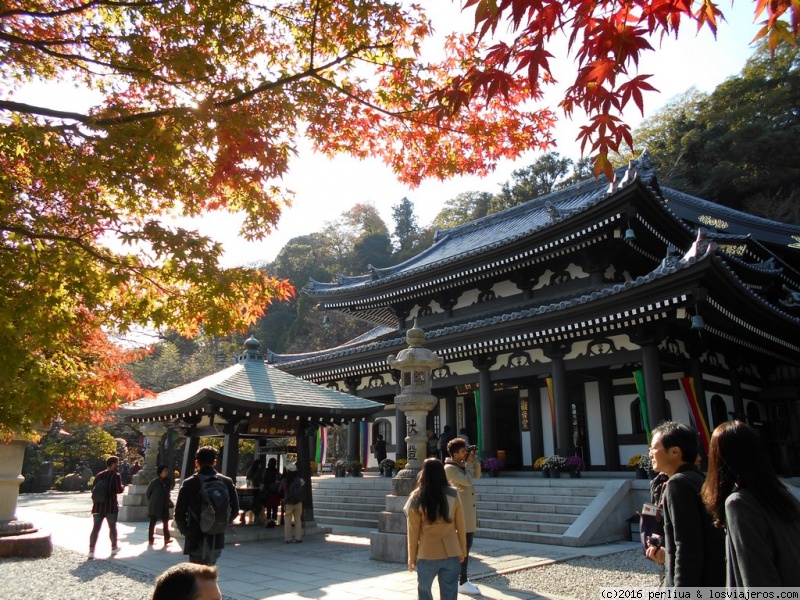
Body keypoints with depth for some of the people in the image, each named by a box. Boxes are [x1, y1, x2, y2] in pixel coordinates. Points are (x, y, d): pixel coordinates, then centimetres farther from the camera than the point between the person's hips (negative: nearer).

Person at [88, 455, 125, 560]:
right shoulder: (115, 475, -9)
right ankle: (114, 548, 22)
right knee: (112, 527, 10)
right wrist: (123, 487, 6)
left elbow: (93, 489, 14)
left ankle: (91, 551, -3)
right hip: (111, 506, -5)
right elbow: (119, 490, -15)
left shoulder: (99, 475, 10)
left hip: (98, 505, 5)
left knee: (95, 528, 4)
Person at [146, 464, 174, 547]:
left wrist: (168, 501, 5)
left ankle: (167, 539, 13)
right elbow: (147, 493, -3)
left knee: (165, 522, 7)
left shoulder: (168, 481, -1)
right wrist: (151, 502, 3)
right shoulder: (155, 481, -14)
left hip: (165, 506, 4)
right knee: (153, 523, 7)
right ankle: (150, 540, 17)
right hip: (155, 506, -4)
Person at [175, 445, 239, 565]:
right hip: (217, 540, 3)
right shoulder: (226, 482, -1)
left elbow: (179, 514, -6)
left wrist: (186, 531, 10)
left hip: (196, 541, -3)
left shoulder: (189, 484, -8)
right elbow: (234, 510, 4)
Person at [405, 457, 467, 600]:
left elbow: (413, 533, -5)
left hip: (427, 555, -1)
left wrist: (412, 558, 6)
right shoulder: (453, 495, -6)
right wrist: (462, 550, 14)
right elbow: (460, 527, 2)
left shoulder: (416, 500, -11)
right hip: (451, 553, 2)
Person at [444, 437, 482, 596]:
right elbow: (467, 481, -22)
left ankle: (463, 579, 25)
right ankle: (462, 583, 4)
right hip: (461, 513, -9)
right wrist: (469, 463, -13)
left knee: (466, 547, 15)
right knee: (463, 548, -4)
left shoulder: (463, 465, 11)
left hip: (469, 511, 9)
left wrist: (474, 460, 4)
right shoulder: (449, 468, -16)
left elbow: (477, 475, 17)